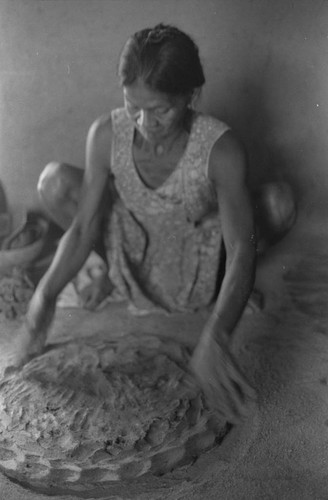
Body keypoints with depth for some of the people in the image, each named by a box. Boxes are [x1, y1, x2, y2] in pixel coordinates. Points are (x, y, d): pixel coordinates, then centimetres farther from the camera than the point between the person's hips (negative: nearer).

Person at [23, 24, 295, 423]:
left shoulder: (221, 150, -30)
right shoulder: (106, 134, -21)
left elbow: (241, 251, -35)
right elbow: (84, 227, -19)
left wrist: (214, 339, -49)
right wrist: (46, 294, -32)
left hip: (190, 264, 0)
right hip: (132, 243, 1)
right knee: (55, 181, -18)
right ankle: (117, 271, 5)